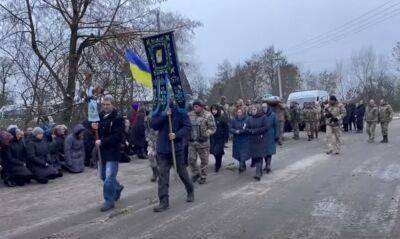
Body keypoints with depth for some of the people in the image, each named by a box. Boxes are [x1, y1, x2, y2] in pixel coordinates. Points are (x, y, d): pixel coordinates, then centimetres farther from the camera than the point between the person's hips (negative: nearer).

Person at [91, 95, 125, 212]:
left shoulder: (117, 119, -12)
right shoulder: (100, 116, 8)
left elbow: (118, 136, -18)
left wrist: (102, 142, -22)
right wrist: (93, 127, -9)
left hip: (113, 152, -7)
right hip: (101, 152, 7)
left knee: (109, 178, -7)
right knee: (103, 176, 18)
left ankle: (109, 201, 6)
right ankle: (117, 188, 42)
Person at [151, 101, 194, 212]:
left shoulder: (179, 111, -6)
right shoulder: (159, 111, 4)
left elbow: (187, 127, -8)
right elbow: (154, 125, -6)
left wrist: (176, 135, -22)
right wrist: (165, 115, -17)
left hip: (177, 147, -2)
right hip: (162, 149, 2)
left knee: (182, 172, 14)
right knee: (162, 175, -1)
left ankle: (190, 191, 40)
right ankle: (164, 201, 5)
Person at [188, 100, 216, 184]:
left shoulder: (208, 115, -10)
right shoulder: (190, 114, 2)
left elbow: (213, 128, -8)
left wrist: (206, 134, -21)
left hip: (203, 142, -4)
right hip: (192, 141, 4)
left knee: (204, 160, 7)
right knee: (191, 159, 7)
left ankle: (203, 177, 22)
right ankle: (196, 173, 30)